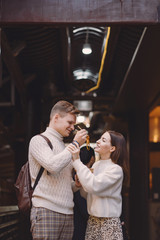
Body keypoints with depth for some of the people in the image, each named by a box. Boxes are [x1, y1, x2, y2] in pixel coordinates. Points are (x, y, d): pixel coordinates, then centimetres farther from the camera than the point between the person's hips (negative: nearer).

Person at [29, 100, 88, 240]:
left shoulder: (65, 147, 23)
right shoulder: (38, 140, 1)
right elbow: (53, 165, -18)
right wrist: (75, 144, -9)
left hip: (67, 213, 7)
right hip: (46, 212, -7)